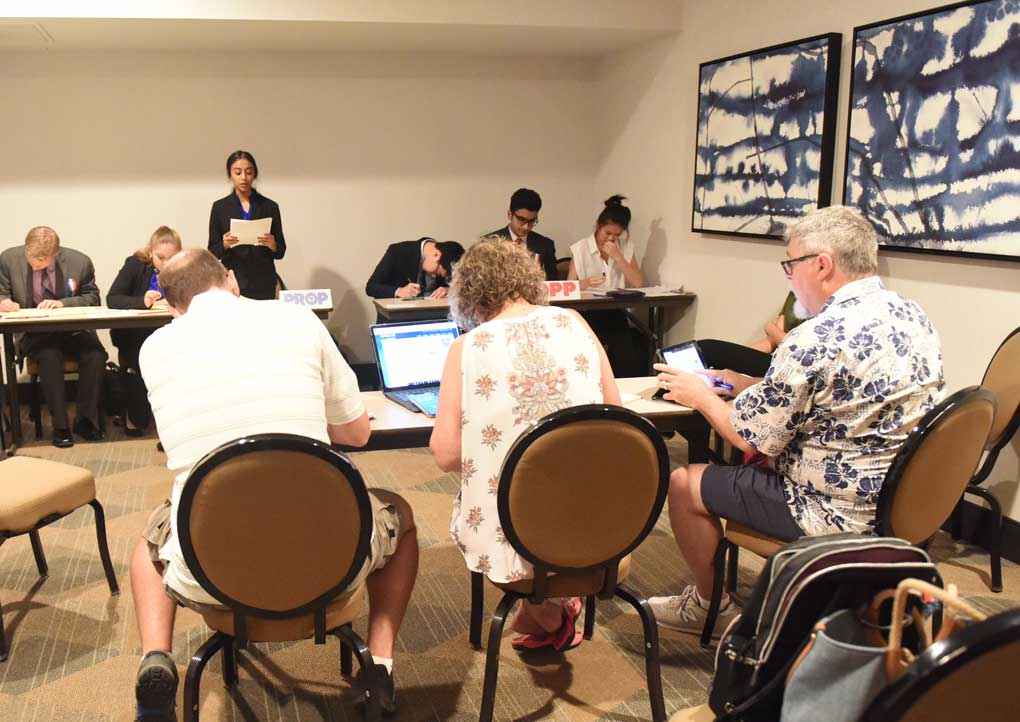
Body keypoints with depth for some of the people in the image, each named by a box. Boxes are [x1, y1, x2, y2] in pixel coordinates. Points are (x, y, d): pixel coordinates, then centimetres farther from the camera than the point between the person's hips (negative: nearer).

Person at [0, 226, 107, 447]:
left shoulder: (80, 262, -8)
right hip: (33, 333, -1)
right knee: (50, 356, -34)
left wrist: (63, 303, -16)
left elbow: (92, 298, 2)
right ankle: (60, 425, -21)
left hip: (74, 330, 1)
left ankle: (85, 421, -13)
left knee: (96, 355, -30)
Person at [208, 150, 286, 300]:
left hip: (263, 284, 0)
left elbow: (280, 252, 4)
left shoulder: (270, 206, 3)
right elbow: (213, 252, 2)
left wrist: (273, 245, -16)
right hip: (231, 283, 0)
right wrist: (225, 245, -18)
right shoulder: (220, 207, 2)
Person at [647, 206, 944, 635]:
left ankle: (708, 604, 25)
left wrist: (702, 397, 2)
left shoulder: (817, 339, -26)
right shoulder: (910, 314, 2)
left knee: (684, 484, 3)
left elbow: (750, 437, -17)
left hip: (844, 514, -9)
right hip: (901, 498, 9)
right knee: (769, 456, 29)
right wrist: (748, 386, 13)